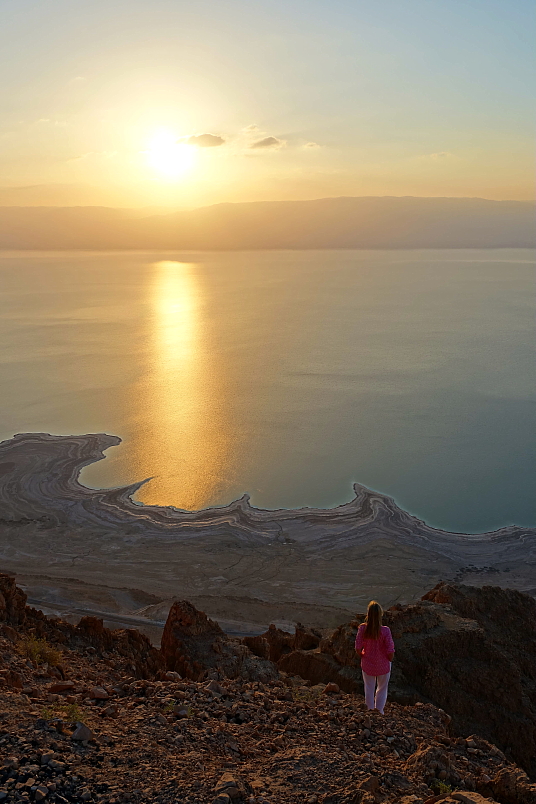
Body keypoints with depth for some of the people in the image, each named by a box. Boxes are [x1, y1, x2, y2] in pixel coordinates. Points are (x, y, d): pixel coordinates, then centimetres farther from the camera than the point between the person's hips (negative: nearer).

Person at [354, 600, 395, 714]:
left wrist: (363, 656, 6)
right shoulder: (385, 631, -24)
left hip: (367, 665, 2)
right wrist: (389, 660, 1)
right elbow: (390, 652, -21)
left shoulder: (362, 629, -19)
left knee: (369, 689, 24)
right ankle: (379, 711, 36)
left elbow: (358, 649, -14)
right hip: (383, 666, -1)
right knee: (382, 689, 25)